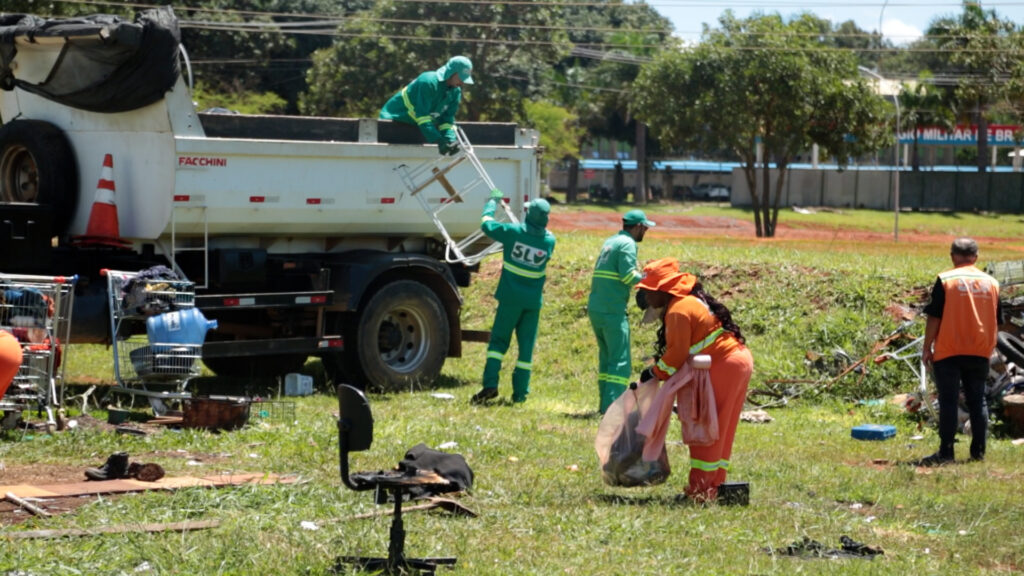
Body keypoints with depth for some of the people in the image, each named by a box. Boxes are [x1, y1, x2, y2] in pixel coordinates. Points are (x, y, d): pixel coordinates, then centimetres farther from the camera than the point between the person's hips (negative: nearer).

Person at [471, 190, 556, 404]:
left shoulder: (513, 232, -13)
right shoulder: (549, 241, -7)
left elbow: (487, 224, 1)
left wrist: (492, 202, 15)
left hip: (511, 297, -2)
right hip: (533, 300, 2)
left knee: (499, 340, 5)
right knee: (526, 346, 8)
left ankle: (490, 384, -10)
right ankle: (520, 393, 9)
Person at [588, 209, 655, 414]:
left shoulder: (609, 242, 19)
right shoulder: (627, 244, -8)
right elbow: (628, 275, -18)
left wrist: (640, 275, 14)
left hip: (595, 308, 9)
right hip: (613, 311, -9)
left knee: (606, 357, 17)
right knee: (620, 361, -7)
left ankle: (604, 404, 18)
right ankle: (612, 407, -14)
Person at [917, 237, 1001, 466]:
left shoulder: (945, 280, -8)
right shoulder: (991, 282, 7)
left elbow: (934, 318, -9)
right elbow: (997, 321, 13)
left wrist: (926, 348, -2)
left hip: (949, 353, -4)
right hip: (980, 353, 4)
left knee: (948, 402, -3)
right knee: (978, 402, 11)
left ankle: (945, 452, -4)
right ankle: (978, 451, 12)